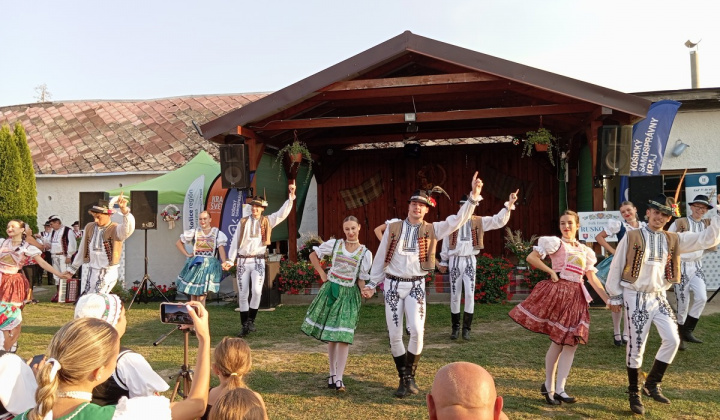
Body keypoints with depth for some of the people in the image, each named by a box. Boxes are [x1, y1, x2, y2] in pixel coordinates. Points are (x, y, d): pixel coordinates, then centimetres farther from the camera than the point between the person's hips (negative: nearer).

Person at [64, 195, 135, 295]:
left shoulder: (116, 229, -12)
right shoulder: (89, 227, 5)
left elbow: (128, 229, -37)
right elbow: (82, 250, 15)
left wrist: (124, 210, -54)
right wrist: (72, 268, 20)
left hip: (107, 272, -6)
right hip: (89, 271, 6)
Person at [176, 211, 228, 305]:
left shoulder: (217, 233, 4)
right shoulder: (194, 232, 9)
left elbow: (221, 249, -9)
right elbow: (178, 243, 17)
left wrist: (224, 263, -25)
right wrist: (187, 254, 5)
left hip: (209, 266, -2)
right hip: (195, 265, 2)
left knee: (201, 297, -9)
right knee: (193, 296, 3)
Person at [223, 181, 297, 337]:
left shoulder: (267, 221, 6)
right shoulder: (243, 222, 6)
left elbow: (283, 213, -6)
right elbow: (235, 242, 6)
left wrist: (291, 196, -17)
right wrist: (230, 260, 1)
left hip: (258, 261, -1)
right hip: (243, 261, 1)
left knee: (257, 291, -18)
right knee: (242, 294, 3)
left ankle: (251, 320, 1)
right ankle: (245, 326, 12)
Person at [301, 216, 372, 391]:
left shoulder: (365, 253, -2)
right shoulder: (334, 244, 0)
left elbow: (361, 280, -1)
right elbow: (313, 255, 12)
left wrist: (366, 290, -22)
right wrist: (322, 274, 4)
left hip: (349, 294, -2)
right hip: (331, 290, 2)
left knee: (343, 337, -11)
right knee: (330, 336, 8)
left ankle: (338, 378, -12)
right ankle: (332, 373, 19)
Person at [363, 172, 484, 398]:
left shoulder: (432, 230, 3)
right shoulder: (393, 228, 3)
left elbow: (458, 220, -8)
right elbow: (380, 258, 9)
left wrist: (474, 196, -18)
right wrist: (372, 283, 9)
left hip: (416, 285, -1)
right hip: (393, 284, 1)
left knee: (417, 330, -16)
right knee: (394, 335, 1)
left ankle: (410, 375, 6)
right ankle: (403, 379, 17)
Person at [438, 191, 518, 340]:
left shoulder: (479, 221, 4)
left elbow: (498, 221, -6)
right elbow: (446, 242, 8)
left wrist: (509, 204, -17)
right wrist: (443, 261, 11)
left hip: (470, 260, 0)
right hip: (455, 261, 0)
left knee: (470, 294, -4)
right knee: (455, 295, 4)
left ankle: (466, 328, 5)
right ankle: (455, 327, 15)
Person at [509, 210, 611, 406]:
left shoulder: (585, 251, 17)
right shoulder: (555, 242, 2)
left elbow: (592, 278, 14)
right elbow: (531, 258, -6)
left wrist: (608, 300, 6)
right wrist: (551, 272, -9)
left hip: (576, 296, 5)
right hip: (557, 292, -5)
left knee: (571, 342, 0)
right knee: (557, 342, -3)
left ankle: (559, 388, 7)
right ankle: (548, 386, 11)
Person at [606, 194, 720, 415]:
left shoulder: (674, 240, 5)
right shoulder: (632, 237, -7)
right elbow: (616, 267, -3)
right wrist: (615, 295, -1)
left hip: (659, 297, 5)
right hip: (636, 297, -4)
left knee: (672, 339, -5)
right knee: (636, 345, -1)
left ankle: (652, 383, 14)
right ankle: (634, 393, 14)